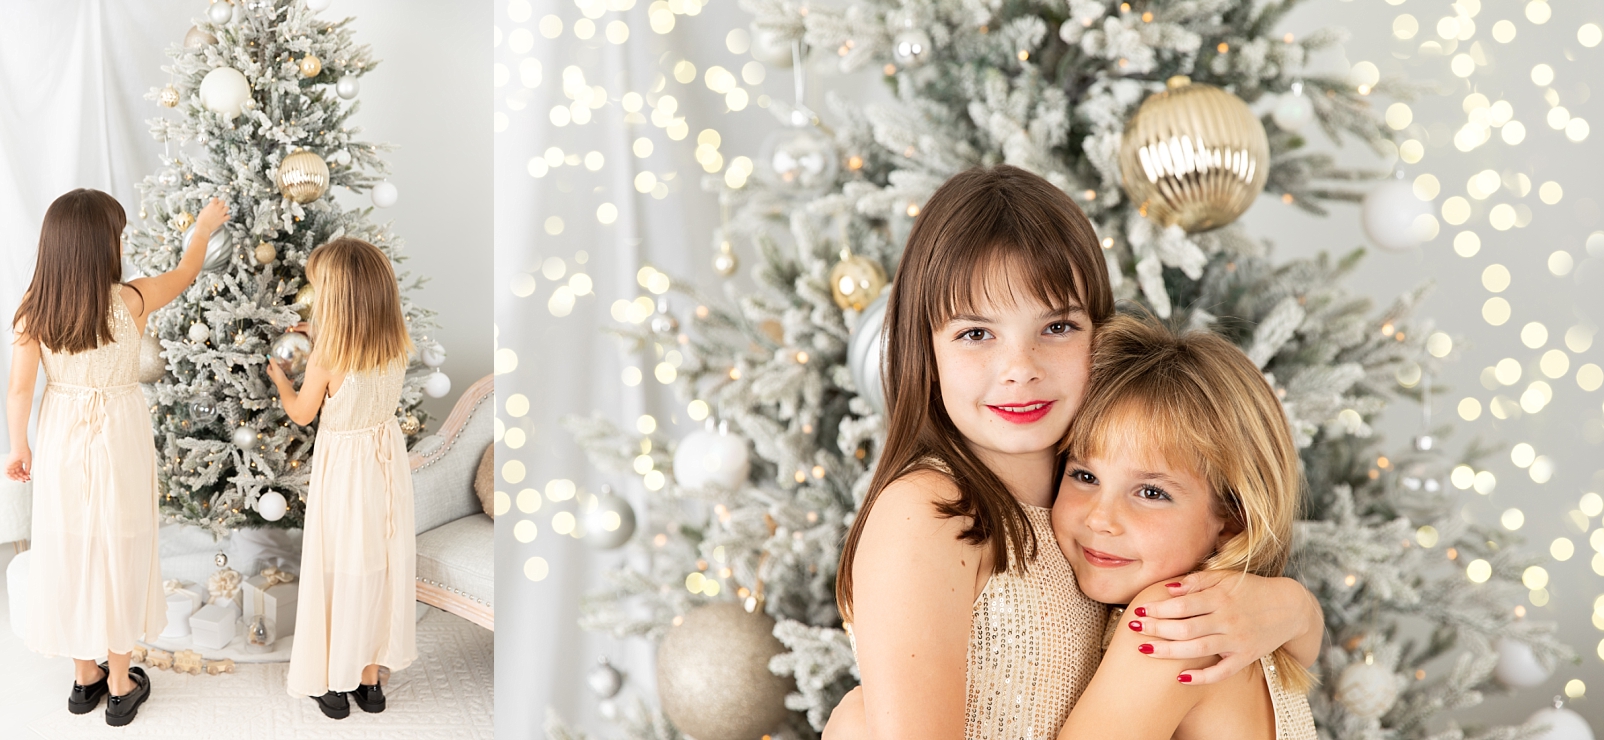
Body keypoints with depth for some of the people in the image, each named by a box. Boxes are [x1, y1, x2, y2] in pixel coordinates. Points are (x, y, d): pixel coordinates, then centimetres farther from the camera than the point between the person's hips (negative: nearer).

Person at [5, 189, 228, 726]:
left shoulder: (33, 310, -11)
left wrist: (19, 447, 7)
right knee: (118, 552, 11)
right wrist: (205, 225, 20)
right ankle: (120, 685, 22)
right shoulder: (133, 301, -17)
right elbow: (187, 270, 2)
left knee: (69, 551, 15)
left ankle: (84, 677, 30)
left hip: (62, 439, 3)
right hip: (118, 438, -2)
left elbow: (19, 388, -8)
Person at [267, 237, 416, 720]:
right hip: (387, 460, 4)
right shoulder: (398, 349, -10)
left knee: (340, 570, 11)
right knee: (381, 567, 15)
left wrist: (279, 379, 15)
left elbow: (302, 413, -3)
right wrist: (321, 341, 17)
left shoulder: (326, 360, -22)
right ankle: (370, 676, 28)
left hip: (343, 468, -4)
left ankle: (334, 680, 25)